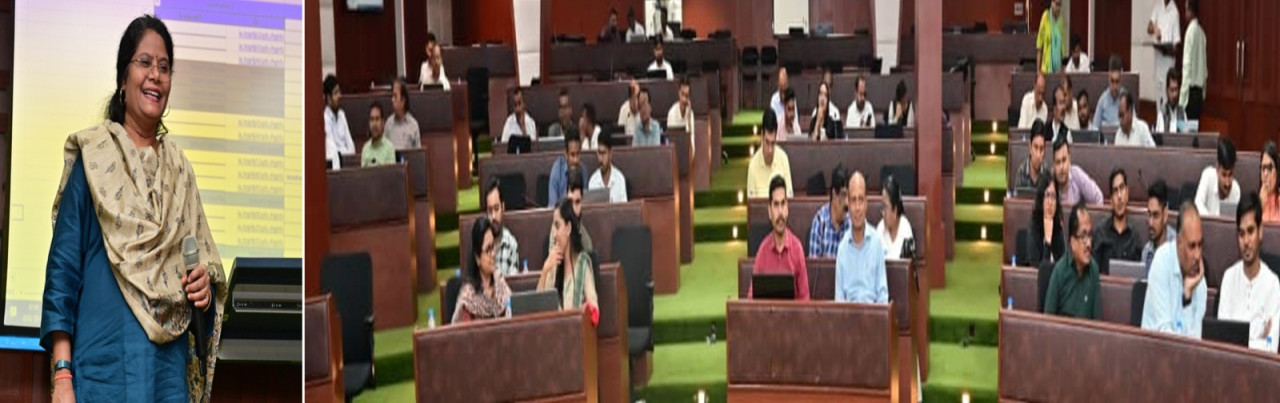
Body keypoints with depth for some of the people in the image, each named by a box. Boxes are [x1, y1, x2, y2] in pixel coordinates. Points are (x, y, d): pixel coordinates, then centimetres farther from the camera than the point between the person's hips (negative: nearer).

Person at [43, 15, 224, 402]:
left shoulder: (179, 168, 15)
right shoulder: (93, 156, 2)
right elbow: (63, 265, -3)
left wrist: (205, 287, -4)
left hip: (171, 367, 4)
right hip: (106, 362, -4)